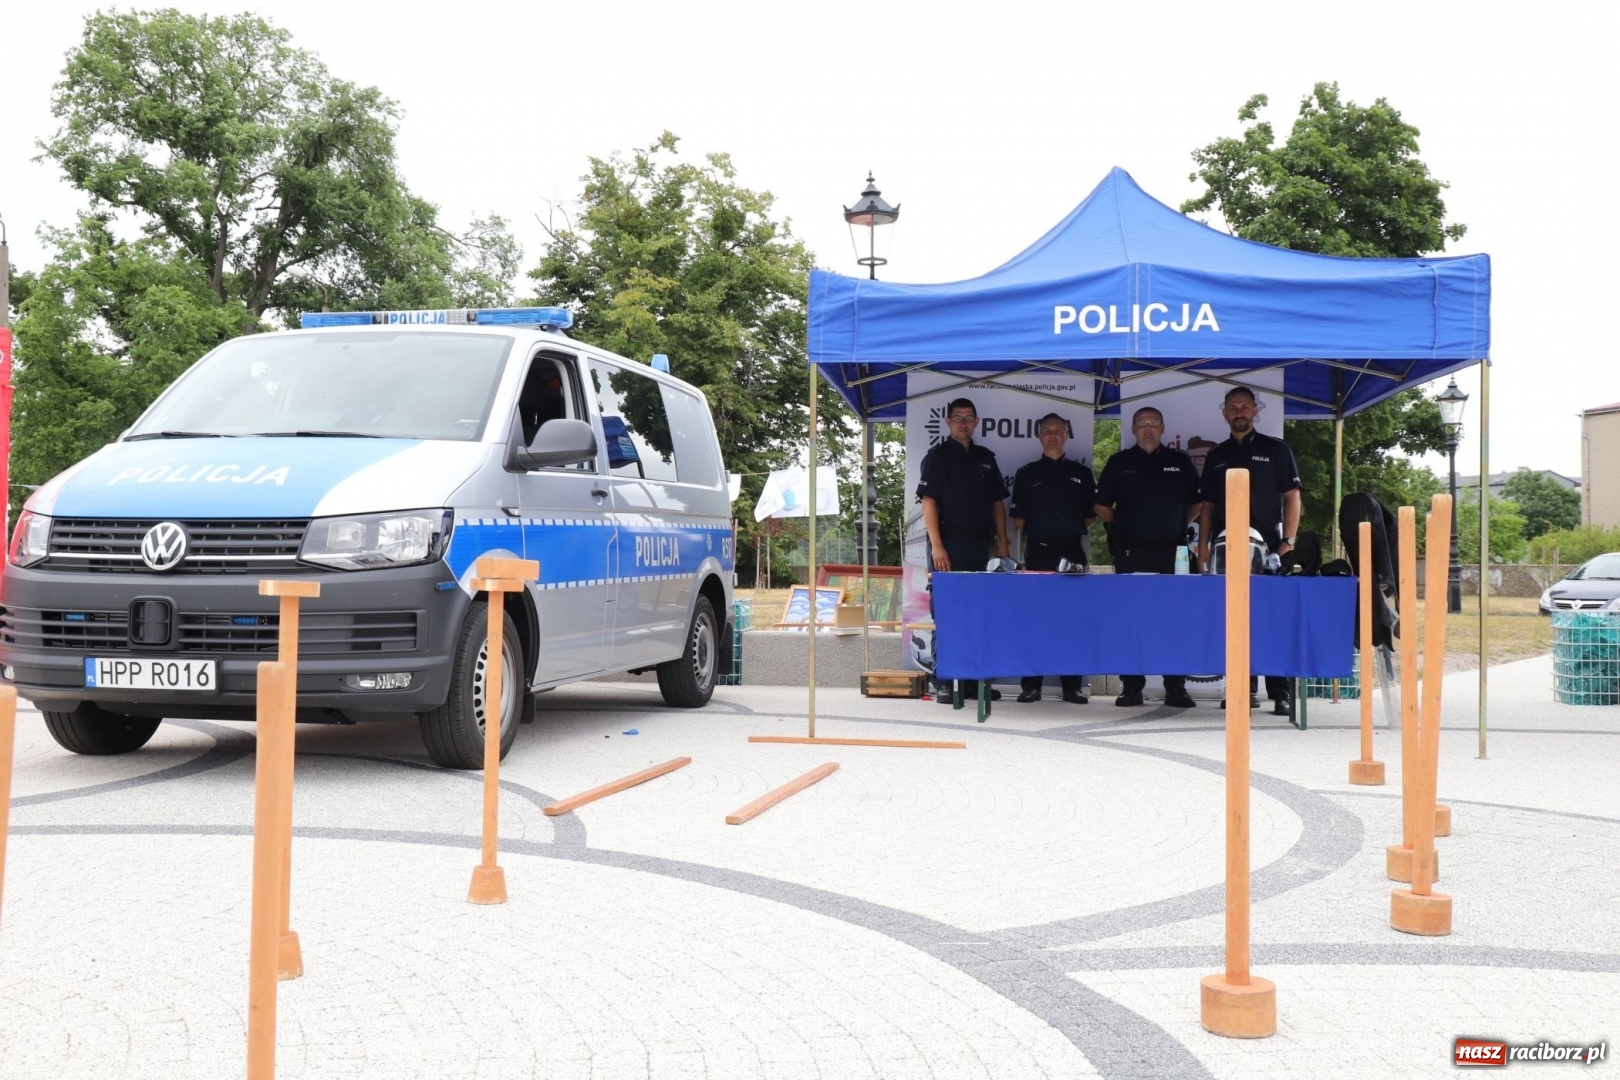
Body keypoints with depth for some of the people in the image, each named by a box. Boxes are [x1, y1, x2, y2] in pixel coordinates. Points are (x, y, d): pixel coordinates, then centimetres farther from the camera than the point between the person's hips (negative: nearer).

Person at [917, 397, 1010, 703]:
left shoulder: (986, 458, 15)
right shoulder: (937, 457, -1)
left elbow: (997, 502, 17)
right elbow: (928, 502, -8)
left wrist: (1002, 542, 8)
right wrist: (936, 545, -17)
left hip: (980, 546, 5)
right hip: (950, 543, -5)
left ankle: (974, 681, 15)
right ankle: (944, 682, 1)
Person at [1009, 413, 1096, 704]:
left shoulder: (1081, 473, 11)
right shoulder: (1027, 473, 9)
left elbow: (1091, 515, 13)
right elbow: (1018, 517, 8)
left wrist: (1072, 529, 1)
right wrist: (1033, 530, -3)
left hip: (1072, 551, 1)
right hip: (1038, 551, -1)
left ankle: (1072, 686, 5)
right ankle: (1031, 685, 2)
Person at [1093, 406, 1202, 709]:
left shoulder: (1180, 462, 10)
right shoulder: (1119, 463, 9)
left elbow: (1197, 503, 14)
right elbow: (1102, 506, 12)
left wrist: (1178, 525, 3)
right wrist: (1124, 524, 3)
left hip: (1171, 552, 0)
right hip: (1130, 553, 0)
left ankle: (1176, 688, 3)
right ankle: (1131, 687, 7)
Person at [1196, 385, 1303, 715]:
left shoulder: (1275, 450, 7)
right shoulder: (1216, 456, 16)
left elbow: (1292, 497, 3)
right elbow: (1207, 505, 16)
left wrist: (1288, 541, -7)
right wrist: (1203, 545, 4)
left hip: (1267, 544, -3)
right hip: (1226, 548, 3)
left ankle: (1280, 694, -7)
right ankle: (1245, 689, 9)